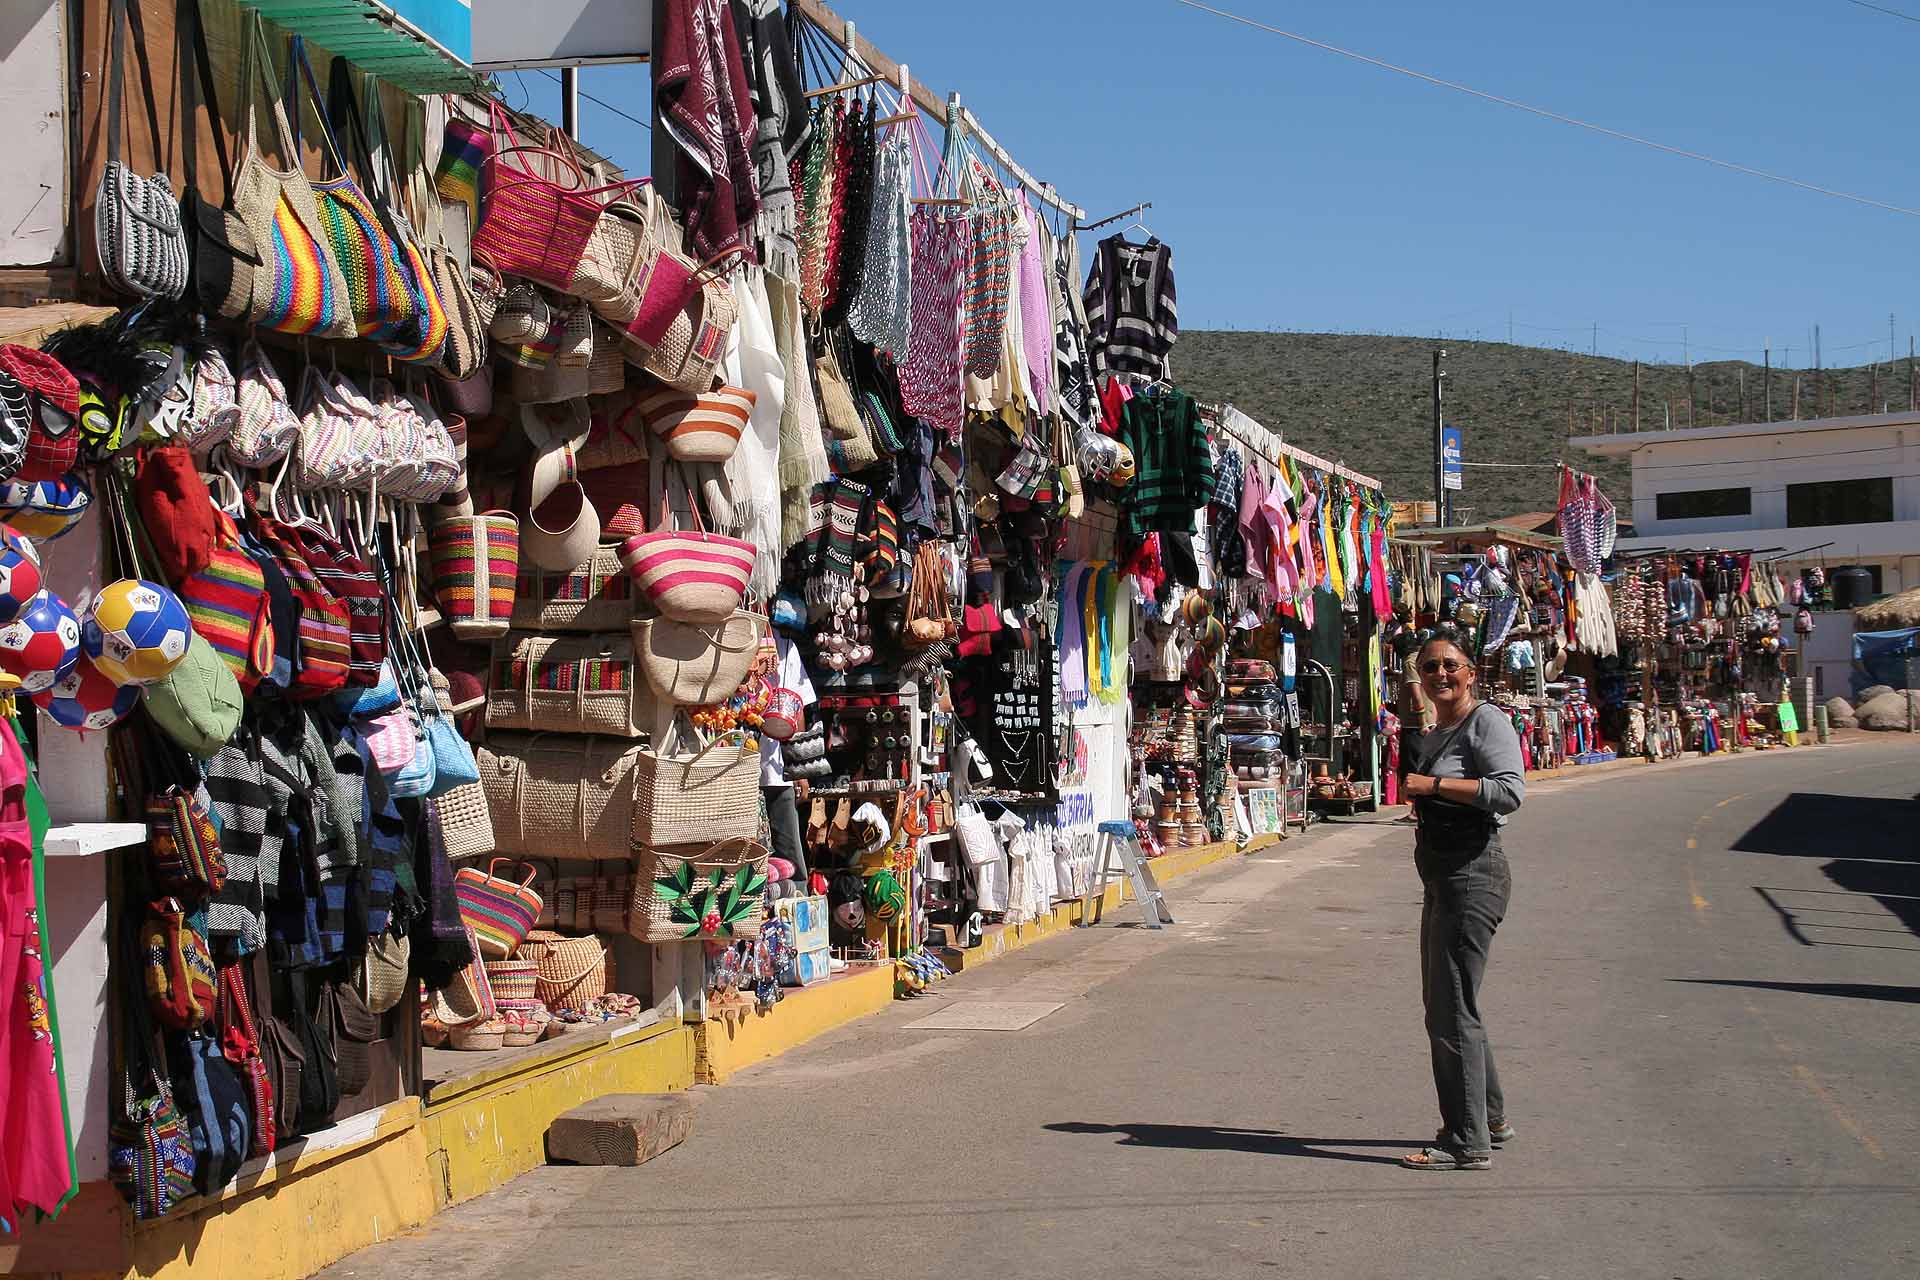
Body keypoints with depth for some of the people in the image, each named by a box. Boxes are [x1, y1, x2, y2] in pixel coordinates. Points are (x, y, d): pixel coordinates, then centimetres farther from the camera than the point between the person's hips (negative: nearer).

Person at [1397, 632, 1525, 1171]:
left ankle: (1469, 1143, -4)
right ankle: (1489, 1118, 31)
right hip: (1442, 877, 10)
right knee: (1442, 1006, 17)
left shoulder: (1487, 722, -10)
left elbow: (1510, 790, -25)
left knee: (1452, 1011, -9)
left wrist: (1433, 784, -22)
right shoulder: (1432, 736, 18)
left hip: (1473, 875, -10)